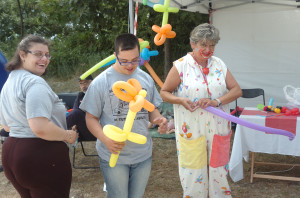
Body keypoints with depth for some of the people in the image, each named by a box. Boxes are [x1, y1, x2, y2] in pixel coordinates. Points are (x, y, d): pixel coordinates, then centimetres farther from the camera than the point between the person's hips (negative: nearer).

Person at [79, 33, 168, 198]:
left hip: (143, 154, 4)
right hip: (113, 155, -4)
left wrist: (159, 119, -10)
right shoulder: (101, 82, -9)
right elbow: (91, 117, -7)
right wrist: (105, 139, -24)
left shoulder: (146, 79, 4)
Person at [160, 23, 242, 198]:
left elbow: (237, 90, 0)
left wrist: (216, 101, -17)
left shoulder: (219, 65, 5)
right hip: (191, 130, -3)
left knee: (219, 171, 15)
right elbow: (164, 92, -1)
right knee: (193, 173, 6)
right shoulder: (181, 65, -5)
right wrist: (181, 100, -21)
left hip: (218, 129, 3)